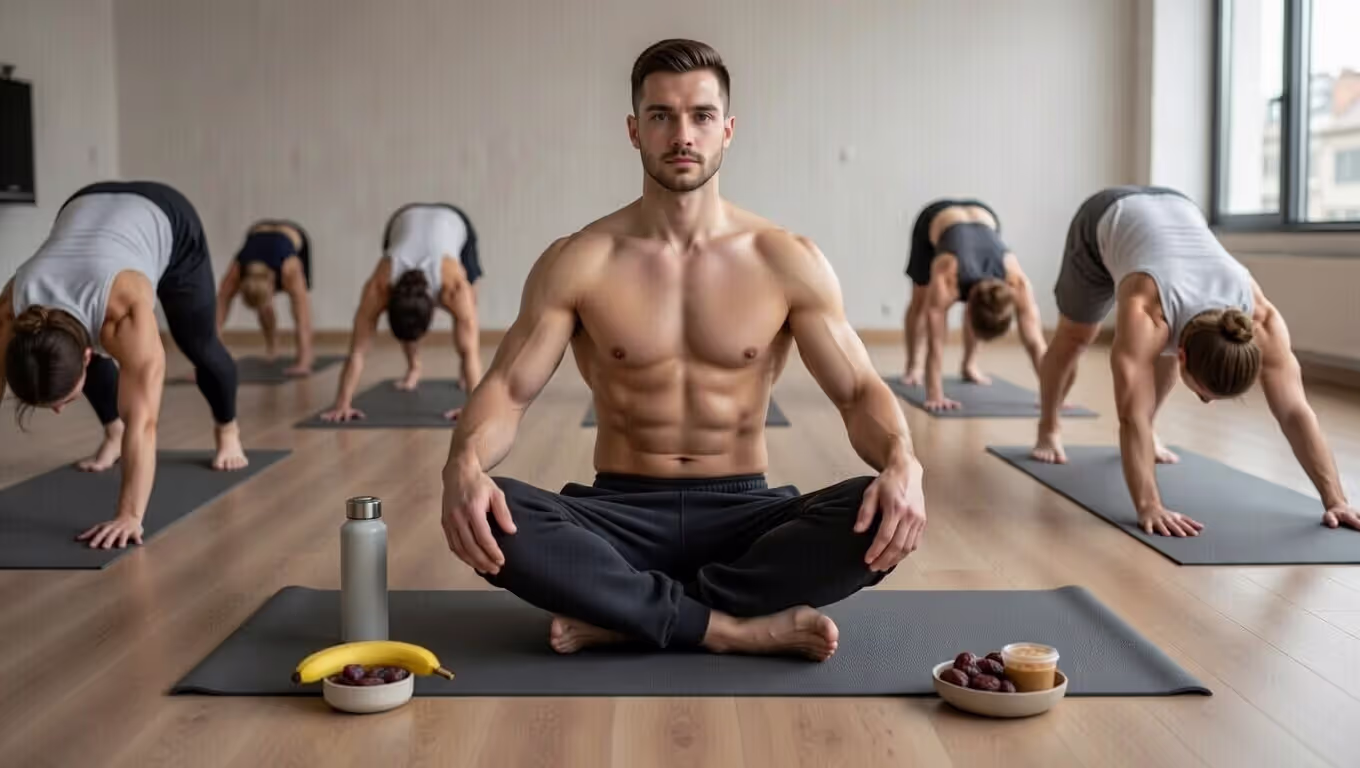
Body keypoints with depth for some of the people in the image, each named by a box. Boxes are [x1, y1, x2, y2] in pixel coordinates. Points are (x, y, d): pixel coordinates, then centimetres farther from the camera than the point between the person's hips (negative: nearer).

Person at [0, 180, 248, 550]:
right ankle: (112, 434, 28)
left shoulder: (125, 312, -46)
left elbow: (142, 420, -51)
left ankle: (227, 429, 40)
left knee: (198, 345, 13)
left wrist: (130, 515, -58)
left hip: (166, 222, -3)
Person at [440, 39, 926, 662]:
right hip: (621, 514, -1)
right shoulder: (578, 263, -2)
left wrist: (903, 463, -24)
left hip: (743, 514, 1)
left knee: (880, 519, -29)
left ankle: (620, 615, -22)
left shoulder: (788, 262, -1)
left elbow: (859, 391, 0)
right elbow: (506, 390, -5)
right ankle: (736, 628, -25)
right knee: (492, 519, -31)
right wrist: (464, 466, -29)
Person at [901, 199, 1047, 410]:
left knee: (977, 303, -3)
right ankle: (913, 367, 27)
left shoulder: (1018, 282, -38)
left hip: (984, 216, 2)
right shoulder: (946, 280, -45)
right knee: (921, 302, 9)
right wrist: (934, 396, -48)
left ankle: (970, 364, 15)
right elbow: (935, 343, -43)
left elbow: (1036, 343, -36)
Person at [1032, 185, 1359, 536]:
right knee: (1074, 338, 15)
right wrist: (1148, 506, -58)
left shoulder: (1261, 319, -35)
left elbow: (1295, 411, -36)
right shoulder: (1146, 315, -46)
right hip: (1105, 221, -3)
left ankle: (1147, 435, 31)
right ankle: (1048, 429, 38)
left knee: (1165, 349, 6)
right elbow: (1132, 415, -50)